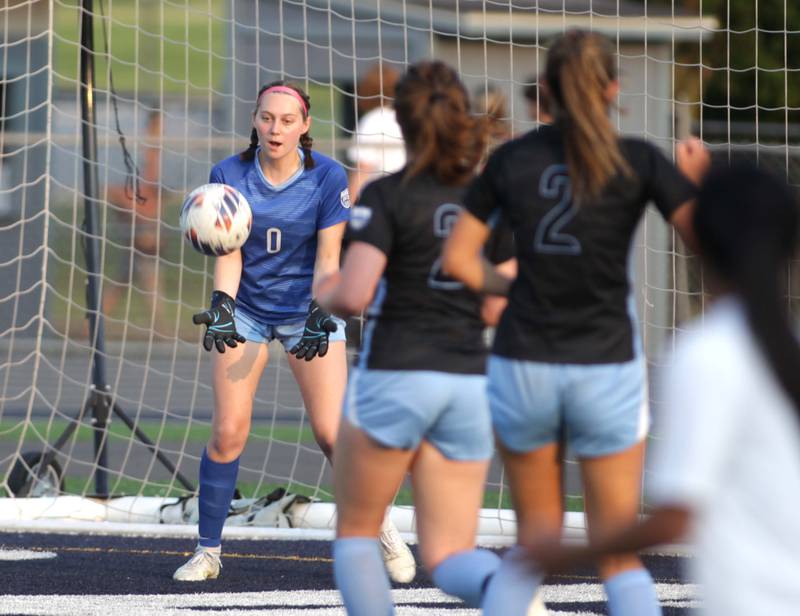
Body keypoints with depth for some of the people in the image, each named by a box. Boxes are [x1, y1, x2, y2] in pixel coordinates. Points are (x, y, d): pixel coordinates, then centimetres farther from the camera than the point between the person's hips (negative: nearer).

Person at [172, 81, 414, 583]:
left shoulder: (328, 178, -12)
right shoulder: (229, 175, -8)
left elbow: (327, 259, -11)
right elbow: (228, 254, -8)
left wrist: (319, 318, -23)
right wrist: (221, 307, -24)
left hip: (307, 309, -1)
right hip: (246, 310, 1)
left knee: (332, 433, -10)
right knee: (228, 433, -8)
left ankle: (382, 529, 11)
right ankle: (208, 551, 5)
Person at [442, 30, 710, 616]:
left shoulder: (512, 158, 2)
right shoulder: (638, 160, -6)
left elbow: (458, 259, 4)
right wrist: (698, 176, 6)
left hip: (523, 364, 2)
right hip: (606, 368, -2)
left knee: (535, 541, 18)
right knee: (619, 554, 5)